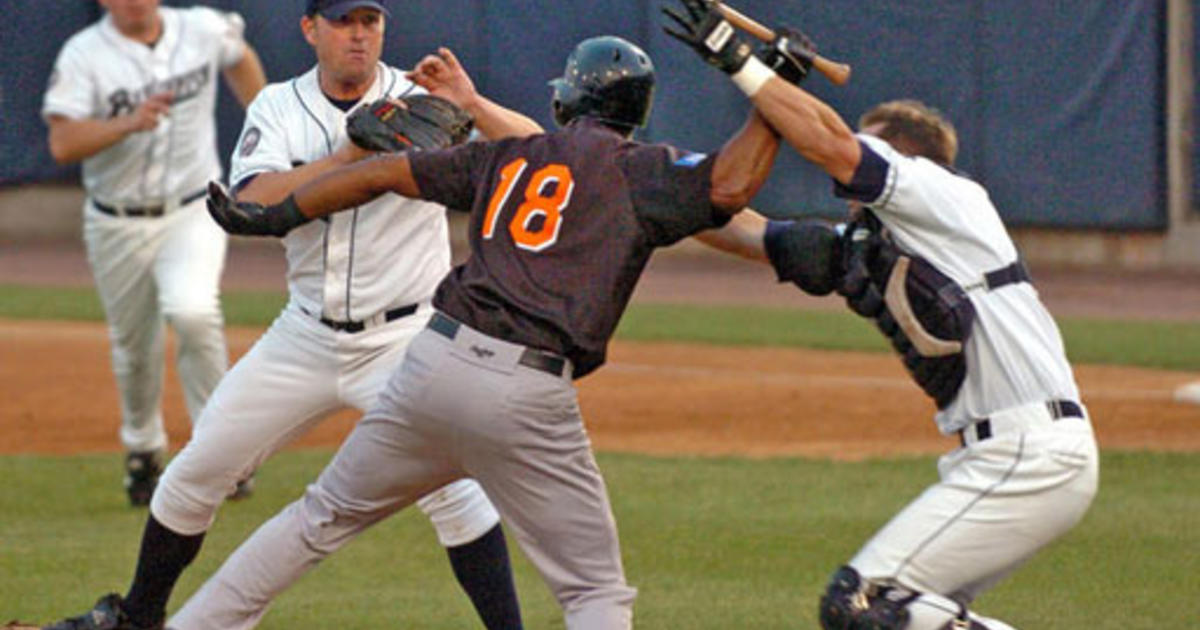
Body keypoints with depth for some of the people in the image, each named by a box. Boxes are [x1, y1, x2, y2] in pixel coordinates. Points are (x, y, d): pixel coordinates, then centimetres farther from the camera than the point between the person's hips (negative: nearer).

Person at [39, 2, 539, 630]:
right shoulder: (279, 107, 0)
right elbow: (256, 202, -18)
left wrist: (471, 104, -34)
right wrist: (350, 156, -28)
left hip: (403, 341, -4)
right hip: (306, 337, 4)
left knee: (449, 483, -23)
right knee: (196, 471, 9)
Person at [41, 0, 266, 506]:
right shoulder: (83, 55, -12)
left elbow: (241, 60, 21)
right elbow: (63, 144, -22)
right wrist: (129, 123, -35)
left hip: (192, 214, 0)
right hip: (117, 226, 0)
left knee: (192, 312, -26)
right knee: (134, 349, 11)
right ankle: (143, 450, 37)